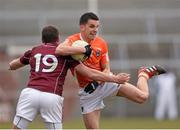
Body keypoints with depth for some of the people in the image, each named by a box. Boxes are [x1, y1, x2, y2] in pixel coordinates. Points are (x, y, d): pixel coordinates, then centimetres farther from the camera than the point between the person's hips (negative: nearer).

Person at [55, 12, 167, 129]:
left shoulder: (102, 43, -5)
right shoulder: (73, 40, -14)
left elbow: (106, 70, 1)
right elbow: (59, 50, -38)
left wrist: (98, 81, -20)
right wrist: (84, 49, -34)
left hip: (105, 81, 2)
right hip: (87, 92, -2)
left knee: (142, 96, -6)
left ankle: (144, 74, 25)